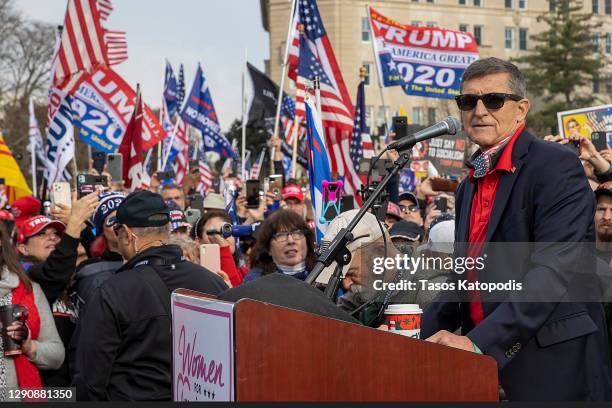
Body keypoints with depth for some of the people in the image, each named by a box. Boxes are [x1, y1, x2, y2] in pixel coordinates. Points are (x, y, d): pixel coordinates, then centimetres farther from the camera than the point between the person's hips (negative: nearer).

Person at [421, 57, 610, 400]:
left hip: (552, 369, -7)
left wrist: (480, 341, -26)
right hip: (486, 364, 7)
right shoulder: (469, 188, 16)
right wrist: (423, 338, 2)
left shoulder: (556, 166, -10)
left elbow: (553, 270, -20)